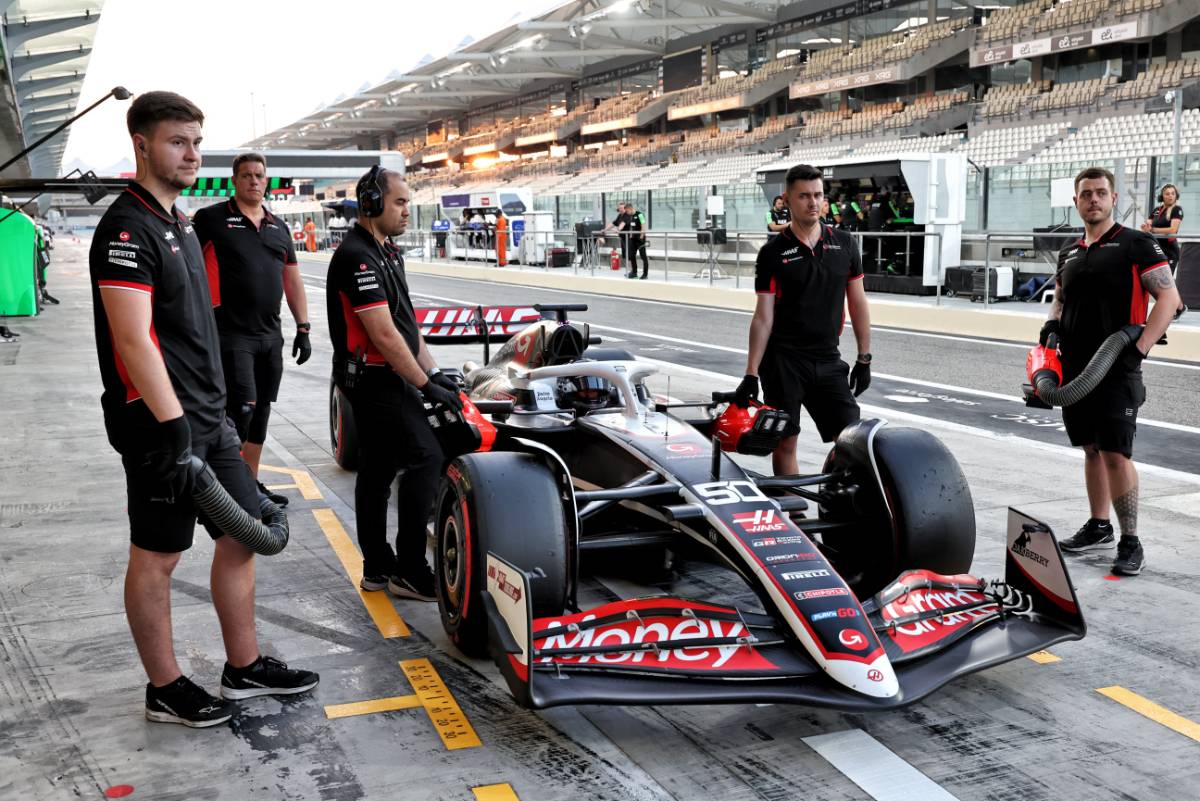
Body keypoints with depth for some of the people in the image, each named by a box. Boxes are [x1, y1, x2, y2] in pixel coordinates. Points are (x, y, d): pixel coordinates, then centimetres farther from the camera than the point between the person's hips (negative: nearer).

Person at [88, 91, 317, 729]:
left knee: (242, 534, 13)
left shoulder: (177, 223, 15)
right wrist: (174, 426, -26)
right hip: (162, 423, -9)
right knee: (157, 556, 4)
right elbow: (133, 341, -23)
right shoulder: (127, 229, -15)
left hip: (208, 415, 10)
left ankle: (245, 668, 25)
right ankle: (165, 690, 17)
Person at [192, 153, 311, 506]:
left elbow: (293, 280, 17)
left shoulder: (279, 228, 14)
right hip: (230, 334, -6)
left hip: (270, 335, 6)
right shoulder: (211, 219, -3)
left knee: (260, 412, 12)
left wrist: (303, 328, 12)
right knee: (241, 409, -11)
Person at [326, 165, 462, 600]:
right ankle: (409, 571, -7)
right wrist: (424, 385, -17)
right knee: (426, 457, -12)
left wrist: (434, 372, 7)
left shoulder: (388, 252, 14)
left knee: (378, 469, 12)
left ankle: (377, 567, 20)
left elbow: (406, 322, 15)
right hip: (375, 380, -10)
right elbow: (384, 335, -22)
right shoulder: (356, 257, -18)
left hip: (381, 379, 10)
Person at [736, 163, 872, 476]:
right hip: (783, 361, -3)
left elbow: (857, 303, 10)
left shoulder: (844, 244, 5)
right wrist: (751, 375, -9)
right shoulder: (772, 253, -3)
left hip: (828, 360, 3)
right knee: (784, 443, 2)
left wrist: (864, 358, 7)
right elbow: (763, 317, -4)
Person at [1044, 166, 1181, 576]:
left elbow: (1169, 298, -8)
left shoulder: (1137, 244, -4)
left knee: (1116, 454, -10)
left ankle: (1130, 543, -3)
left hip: (1117, 372, -7)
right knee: (1092, 449, 14)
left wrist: (1139, 347, -17)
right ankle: (1098, 527, 26)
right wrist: (1052, 323, 4)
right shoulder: (1069, 253, 16)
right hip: (1075, 370, 7)